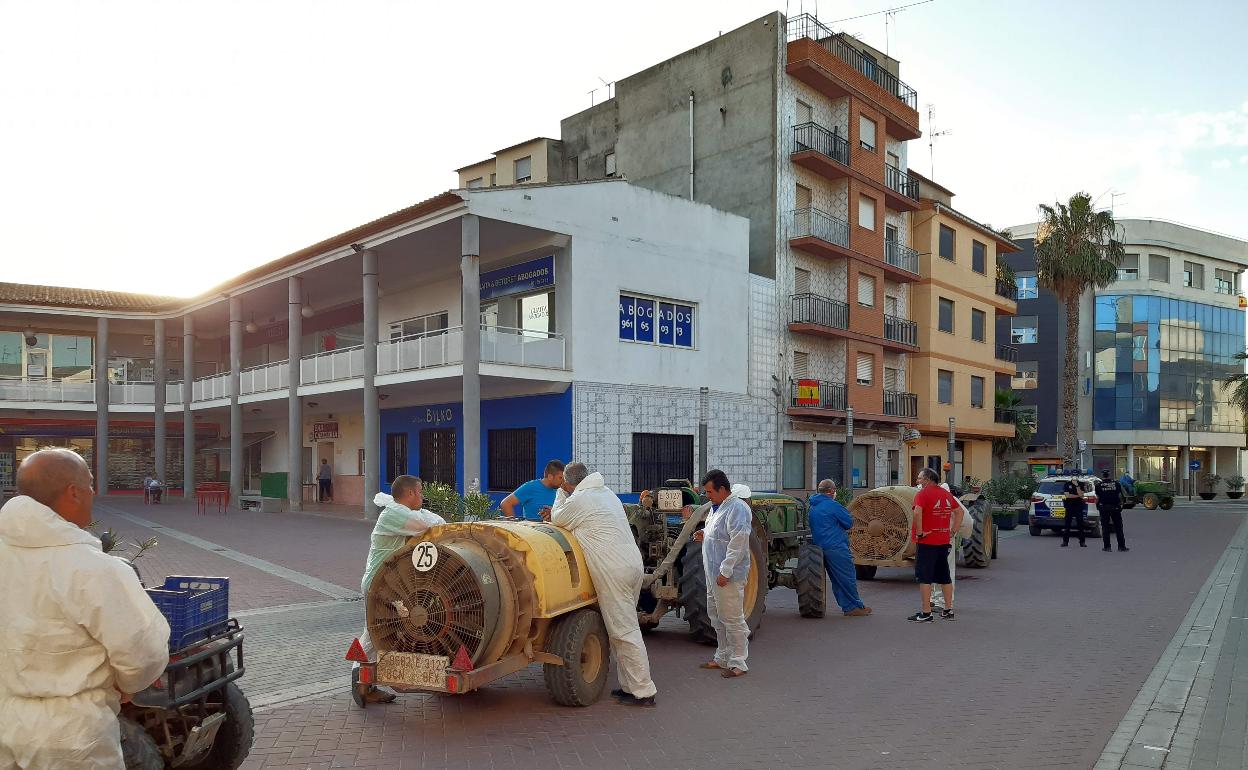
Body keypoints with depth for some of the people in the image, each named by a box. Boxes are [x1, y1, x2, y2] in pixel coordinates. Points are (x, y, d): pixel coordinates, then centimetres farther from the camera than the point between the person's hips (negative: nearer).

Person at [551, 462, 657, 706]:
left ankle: (643, 692, 0)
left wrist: (561, 493, 16)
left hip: (614, 572, -9)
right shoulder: (606, 492, 18)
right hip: (635, 564, 9)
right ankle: (629, 685, 22)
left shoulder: (579, 499, -9)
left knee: (624, 632, -4)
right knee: (625, 628, 16)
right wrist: (559, 506, 26)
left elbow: (557, 520, 7)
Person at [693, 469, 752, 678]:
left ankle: (738, 663, 5)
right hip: (714, 574, 10)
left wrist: (725, 571, -24)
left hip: (728, 576, -10)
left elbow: (738, 542, -23)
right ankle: (722, 658, 29)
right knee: (717, 616, 18)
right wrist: (704, 536, 7)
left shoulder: (737, 508, -17)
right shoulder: (717, 507, 14)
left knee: (732, 619, -3)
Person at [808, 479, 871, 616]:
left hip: (820, 546, 9)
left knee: (837, 579, 13)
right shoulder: (832, 505, -13)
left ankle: (847, 605, 17)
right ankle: (855, 607, 4)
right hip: (836, 547, -9)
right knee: (848, 577, -1)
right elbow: (849, 523, -8)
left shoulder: (812, 507, 14)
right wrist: (846, 527, 13)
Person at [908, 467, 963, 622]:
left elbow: (917, 513, -29)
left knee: (924, 577, -1)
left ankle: (926, 613, 1)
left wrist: (919, 533, -19)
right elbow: (959, 512, 18)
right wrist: (952, 531, 15)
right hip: (943, 541, 7)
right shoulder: (946, 493, 10)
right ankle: (948, 610, 22)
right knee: (945, 577, 16)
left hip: (926, 541, -7)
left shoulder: (923, 493, -13)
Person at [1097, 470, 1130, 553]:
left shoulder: (1099, 485, -3)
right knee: (1118, 527, 8)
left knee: (1105, 527, 3)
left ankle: (1107, 546, 2)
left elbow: (1098, 497, -5)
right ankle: (1121, 546, 9)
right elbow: (1120, 496, 1)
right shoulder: (1116, 483, 3)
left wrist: (1097, 505, 9)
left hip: (1104, 508, -2)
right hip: (1115, 508, 2)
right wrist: (1120, 504, 11)